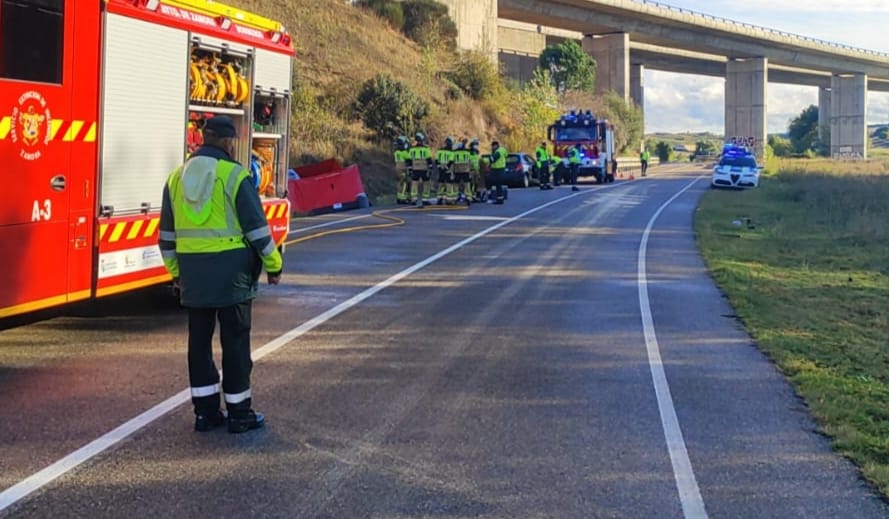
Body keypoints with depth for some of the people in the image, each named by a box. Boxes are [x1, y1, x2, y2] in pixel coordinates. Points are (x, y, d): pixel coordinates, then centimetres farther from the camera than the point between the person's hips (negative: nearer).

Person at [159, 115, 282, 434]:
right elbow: (256, 227, -9)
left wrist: (175, 272, 22)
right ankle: (239, 413, 8)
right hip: (230, 271, -5)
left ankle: (205, 410, 16)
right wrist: (273, 265, 1)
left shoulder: (177, 177, 8)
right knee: (235, 341, 3)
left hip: (193, 273, 5)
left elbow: (167, 233, 13)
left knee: (199, 341, 11)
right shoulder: (234, 175, -9)